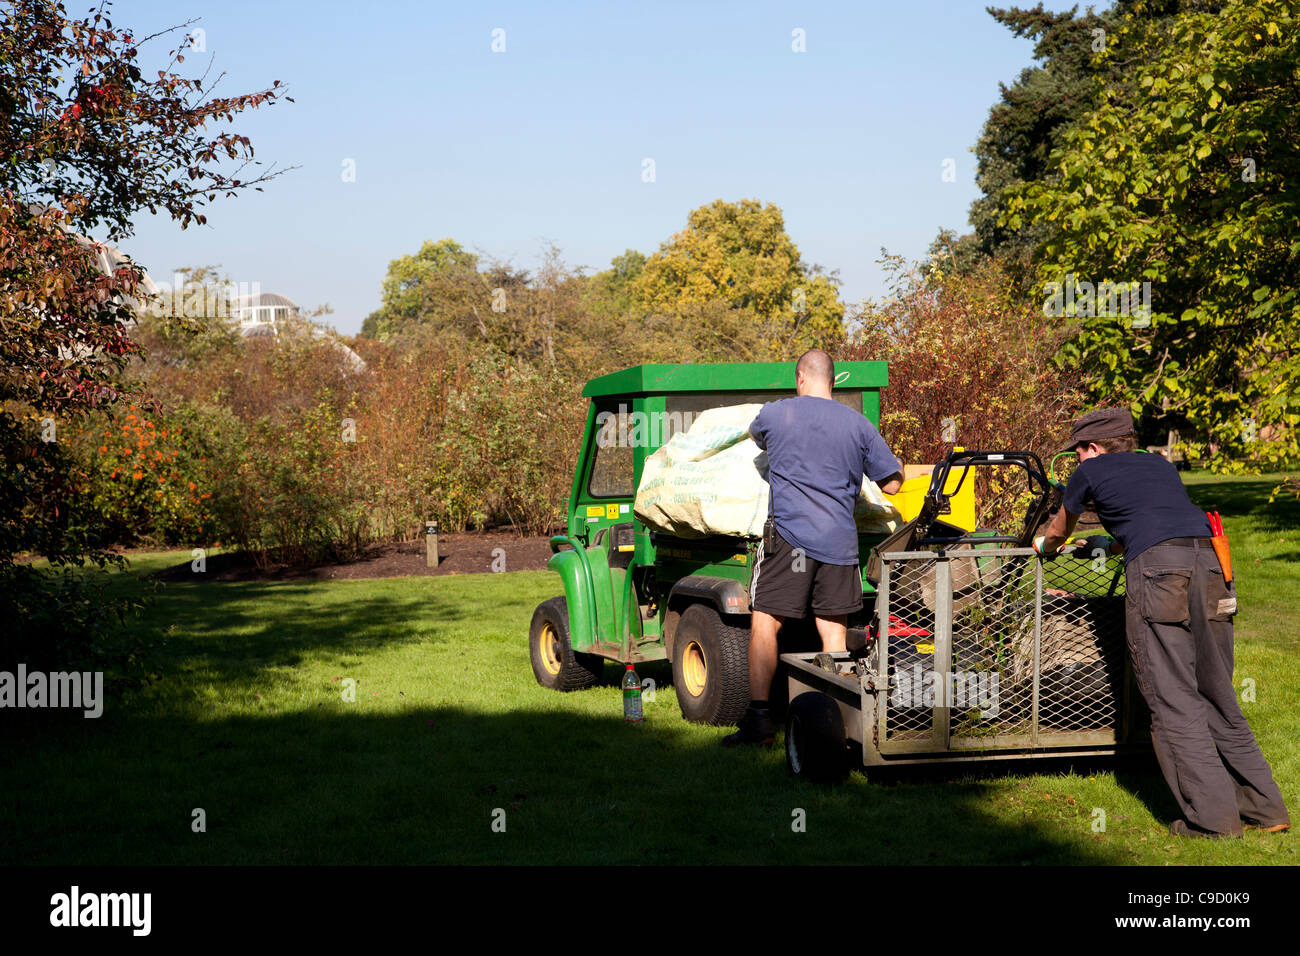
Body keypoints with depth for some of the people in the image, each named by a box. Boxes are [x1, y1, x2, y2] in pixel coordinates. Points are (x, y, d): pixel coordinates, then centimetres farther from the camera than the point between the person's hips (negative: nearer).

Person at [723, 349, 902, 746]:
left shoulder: (775, 414, 2)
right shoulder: (857, 424, 7)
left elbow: (755, 435, 26)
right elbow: (893, 482, 12)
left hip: (789, 534, -3)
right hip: (840, 541, 3)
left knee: (765, 623, 2)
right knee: (834, 632, 9)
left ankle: (759, 717, -5)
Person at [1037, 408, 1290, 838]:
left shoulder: (1091, 471, 16)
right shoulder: (1160, 466, 31)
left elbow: (1059, 531, 33)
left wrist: (1044, 547, 55)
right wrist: (1109, 545, 62)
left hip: (1157, 571, -6)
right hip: (1208, 563, 6)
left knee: (1173, 703, -4)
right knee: (1218, 698, 13)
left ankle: (1213, 818, -9)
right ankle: (1265, 809, 12)